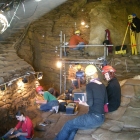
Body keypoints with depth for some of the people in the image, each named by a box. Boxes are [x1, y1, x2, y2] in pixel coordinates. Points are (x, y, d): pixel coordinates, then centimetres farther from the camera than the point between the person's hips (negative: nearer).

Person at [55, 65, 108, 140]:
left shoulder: (89, 85, -10)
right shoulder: (103, 86, 10)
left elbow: (90, 103, -18)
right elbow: (105, 101, 18)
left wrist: (82, 103, 0)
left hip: (93, 117, -8)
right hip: (101, 118, 8)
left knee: (68, 125, 7)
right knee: (74, 126, 18)